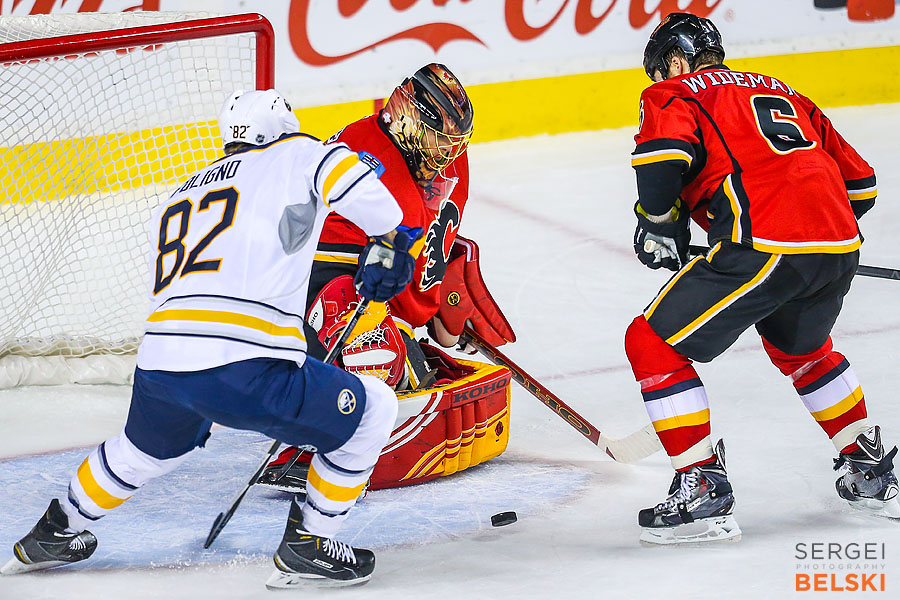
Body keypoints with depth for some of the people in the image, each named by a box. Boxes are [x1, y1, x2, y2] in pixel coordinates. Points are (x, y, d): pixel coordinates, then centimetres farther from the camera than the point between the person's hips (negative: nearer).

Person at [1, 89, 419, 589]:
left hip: (159, 360, 7)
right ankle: (306, 546, 13)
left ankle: (56, 531, 53)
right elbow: (361, 187, -6)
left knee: (146, 448, 39)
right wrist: (387, 243, 14)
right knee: (370, 411, 12)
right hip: (242, 366, -7)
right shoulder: (295, 155, 12)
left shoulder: (179, 198, 30)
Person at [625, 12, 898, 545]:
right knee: (801, 349, 35)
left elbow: (662, 155, -10)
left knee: (653, 343, 5)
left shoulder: (675, 93, 12)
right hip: (840, 245, 7)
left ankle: (704, 492, 0)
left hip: (764, 248, -7)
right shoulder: (781, 92, 31)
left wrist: (659, 223, 7)